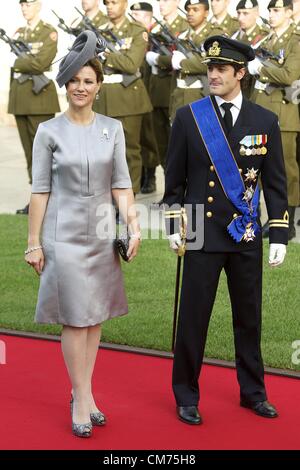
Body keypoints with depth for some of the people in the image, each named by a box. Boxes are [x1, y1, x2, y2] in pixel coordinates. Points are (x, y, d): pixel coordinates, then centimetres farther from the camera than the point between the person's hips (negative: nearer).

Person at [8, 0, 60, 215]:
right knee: (29, 150, 7)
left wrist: (18, 63, -5)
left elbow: (40, 62, -16)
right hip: (20, 96, 7)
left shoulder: (49, 32, -5)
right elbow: (15, 59, 17)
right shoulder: (19, 33, 16)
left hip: (39, 95, -7)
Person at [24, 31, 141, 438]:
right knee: (75, 318, -2)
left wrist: (133, 225, -7)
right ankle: (83, 399, 4)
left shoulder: (112, 129, 4)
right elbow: (40, 190, -3)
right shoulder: (49, 131, -3)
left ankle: (82, 394, 16)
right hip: (65, 233, -3)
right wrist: (34, 243, -4)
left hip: (102, 233, 3)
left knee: (95, 316, 7)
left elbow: (121, 184, 4)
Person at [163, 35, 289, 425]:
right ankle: (187, 397, 16)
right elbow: (175, 177, 5)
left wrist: (279, 235, -1)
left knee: (249, 318, 11)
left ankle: (253, 392, 26)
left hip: (247, 236, 2)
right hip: (203, 233, -1)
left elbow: (276, 182, 3)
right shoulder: (188, 116, -1)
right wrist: (174, 225, 3)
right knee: (193, 318, 2)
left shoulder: (265, 121, 1)